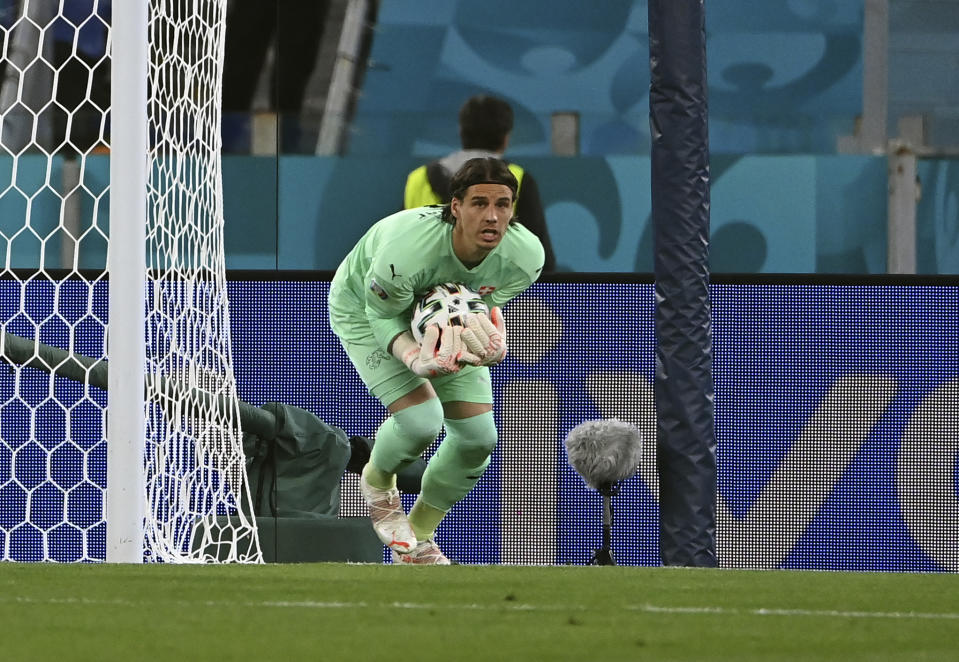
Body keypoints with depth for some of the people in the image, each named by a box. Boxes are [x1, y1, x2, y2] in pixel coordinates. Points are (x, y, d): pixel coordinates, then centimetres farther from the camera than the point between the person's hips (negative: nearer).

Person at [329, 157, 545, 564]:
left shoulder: (526, 257, -29)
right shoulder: (405, 251, -44)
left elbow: (487, 301, -10)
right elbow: (382, 313, -27)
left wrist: (491, 346, -34)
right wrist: (413, 357, -47)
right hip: (365, 308, -5)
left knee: (478, 438, -2)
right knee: (421, 420, -23)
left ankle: (418, 539, 23)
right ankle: (377, 483, 15)